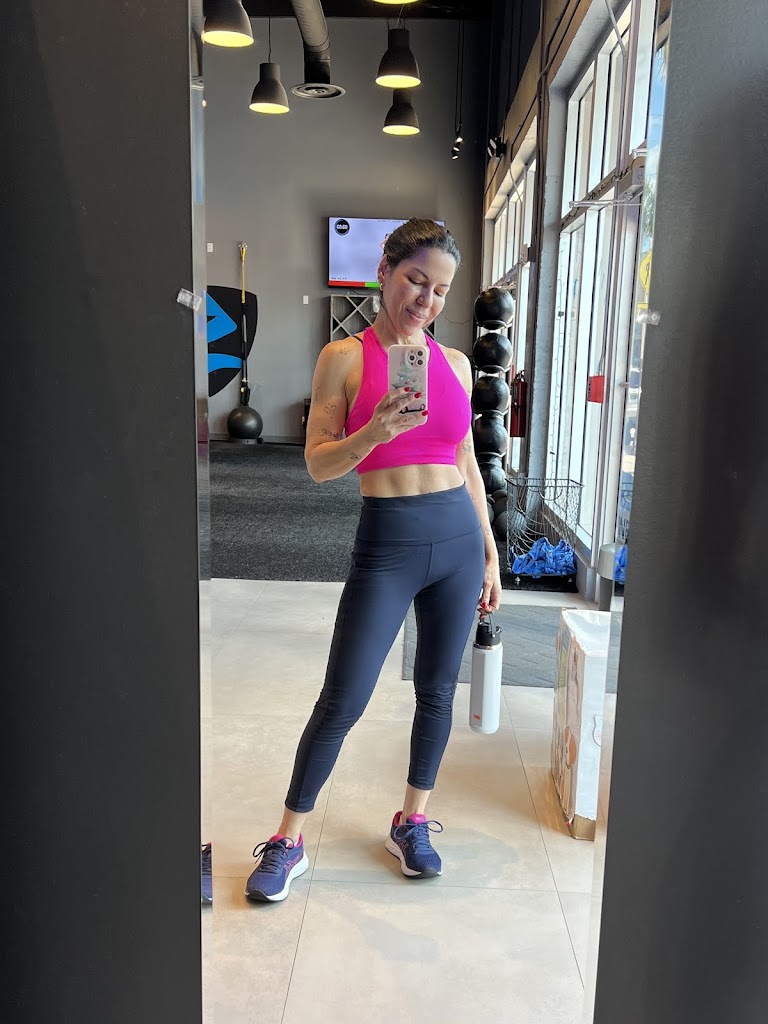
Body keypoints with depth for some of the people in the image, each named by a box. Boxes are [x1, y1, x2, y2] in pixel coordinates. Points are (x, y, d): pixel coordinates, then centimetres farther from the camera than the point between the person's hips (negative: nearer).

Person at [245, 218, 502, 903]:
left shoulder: (455, 363, 9)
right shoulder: (344, 358, -2)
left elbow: (467, 463, 14)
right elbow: (318, 464, -6)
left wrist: (490, 552, 14)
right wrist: (374, 432, -25)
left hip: (458, 539, 4)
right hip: (386, 544, -4)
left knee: (438, 692, 12)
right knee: (343, 700, -1)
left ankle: (412, 823, 33)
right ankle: (289, 841, 18)